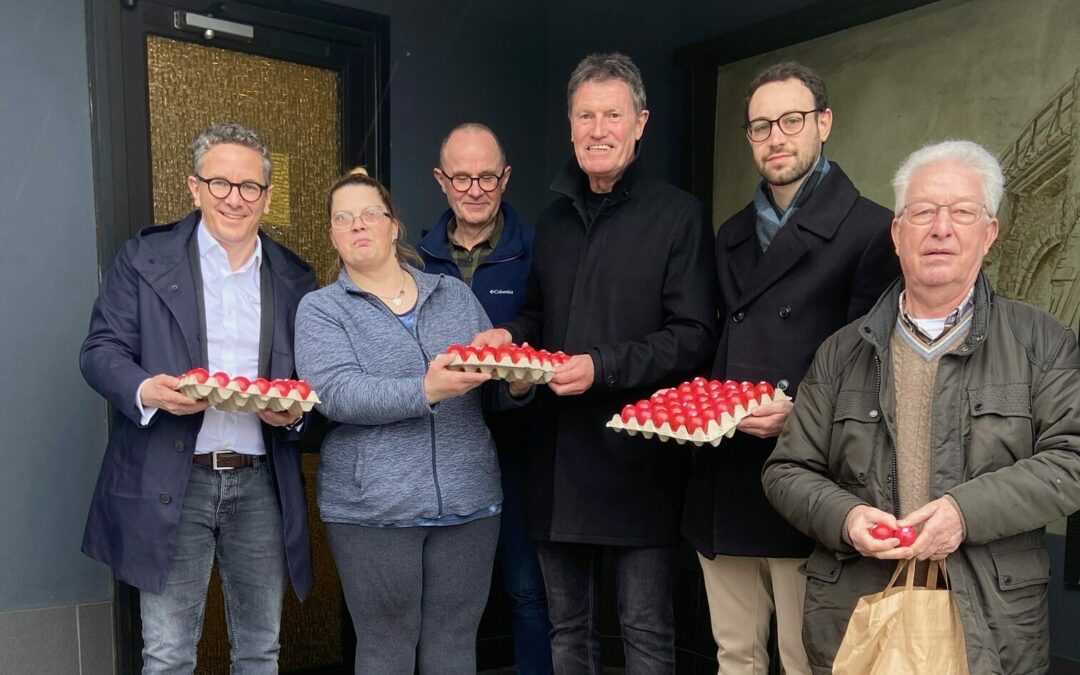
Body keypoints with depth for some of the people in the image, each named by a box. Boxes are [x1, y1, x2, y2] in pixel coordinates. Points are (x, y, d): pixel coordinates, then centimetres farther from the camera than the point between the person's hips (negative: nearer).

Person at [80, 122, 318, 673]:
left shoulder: (295, 278, 9)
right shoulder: (144, 258, 2)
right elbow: (101, 350, 0)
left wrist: (296, 410, -10)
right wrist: (146, 390, -20)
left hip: (261, 485, 3)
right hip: (170, 483, -2)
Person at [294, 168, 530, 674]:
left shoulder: (455, 295, 12)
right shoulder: (320, 309, 2)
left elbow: (491, 389, 11)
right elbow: (337, 394, -14)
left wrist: (518, 384, -11)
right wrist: (425, 392, -26)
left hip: (469, 500, 3)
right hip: (373, 507, -2)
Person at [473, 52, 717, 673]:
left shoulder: (678, 215, -4)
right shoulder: (554, 220, 14)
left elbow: (695, 336, -11)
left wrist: (603, 367, -21)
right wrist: (510, 336, 0)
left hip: (638, 457, -5)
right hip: (559, 453, 6)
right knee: (568, 625, 17)